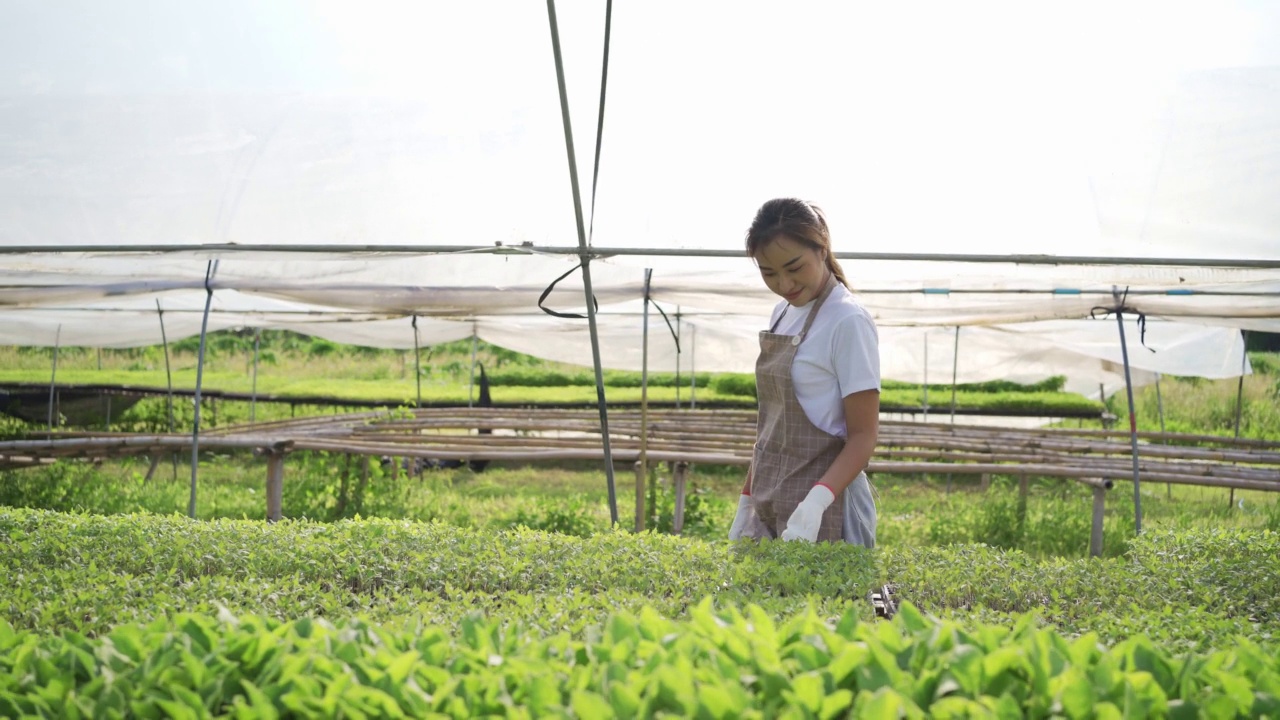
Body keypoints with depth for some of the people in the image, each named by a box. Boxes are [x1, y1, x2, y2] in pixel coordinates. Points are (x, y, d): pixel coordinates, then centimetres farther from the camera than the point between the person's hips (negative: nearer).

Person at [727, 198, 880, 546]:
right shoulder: (782, 314, 10)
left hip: (823, 514, -7)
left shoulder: (848, 322, -12)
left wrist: (816, 503, -27)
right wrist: (746, 504, 15)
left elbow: (863, 435, -14)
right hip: (769, 508, 7)